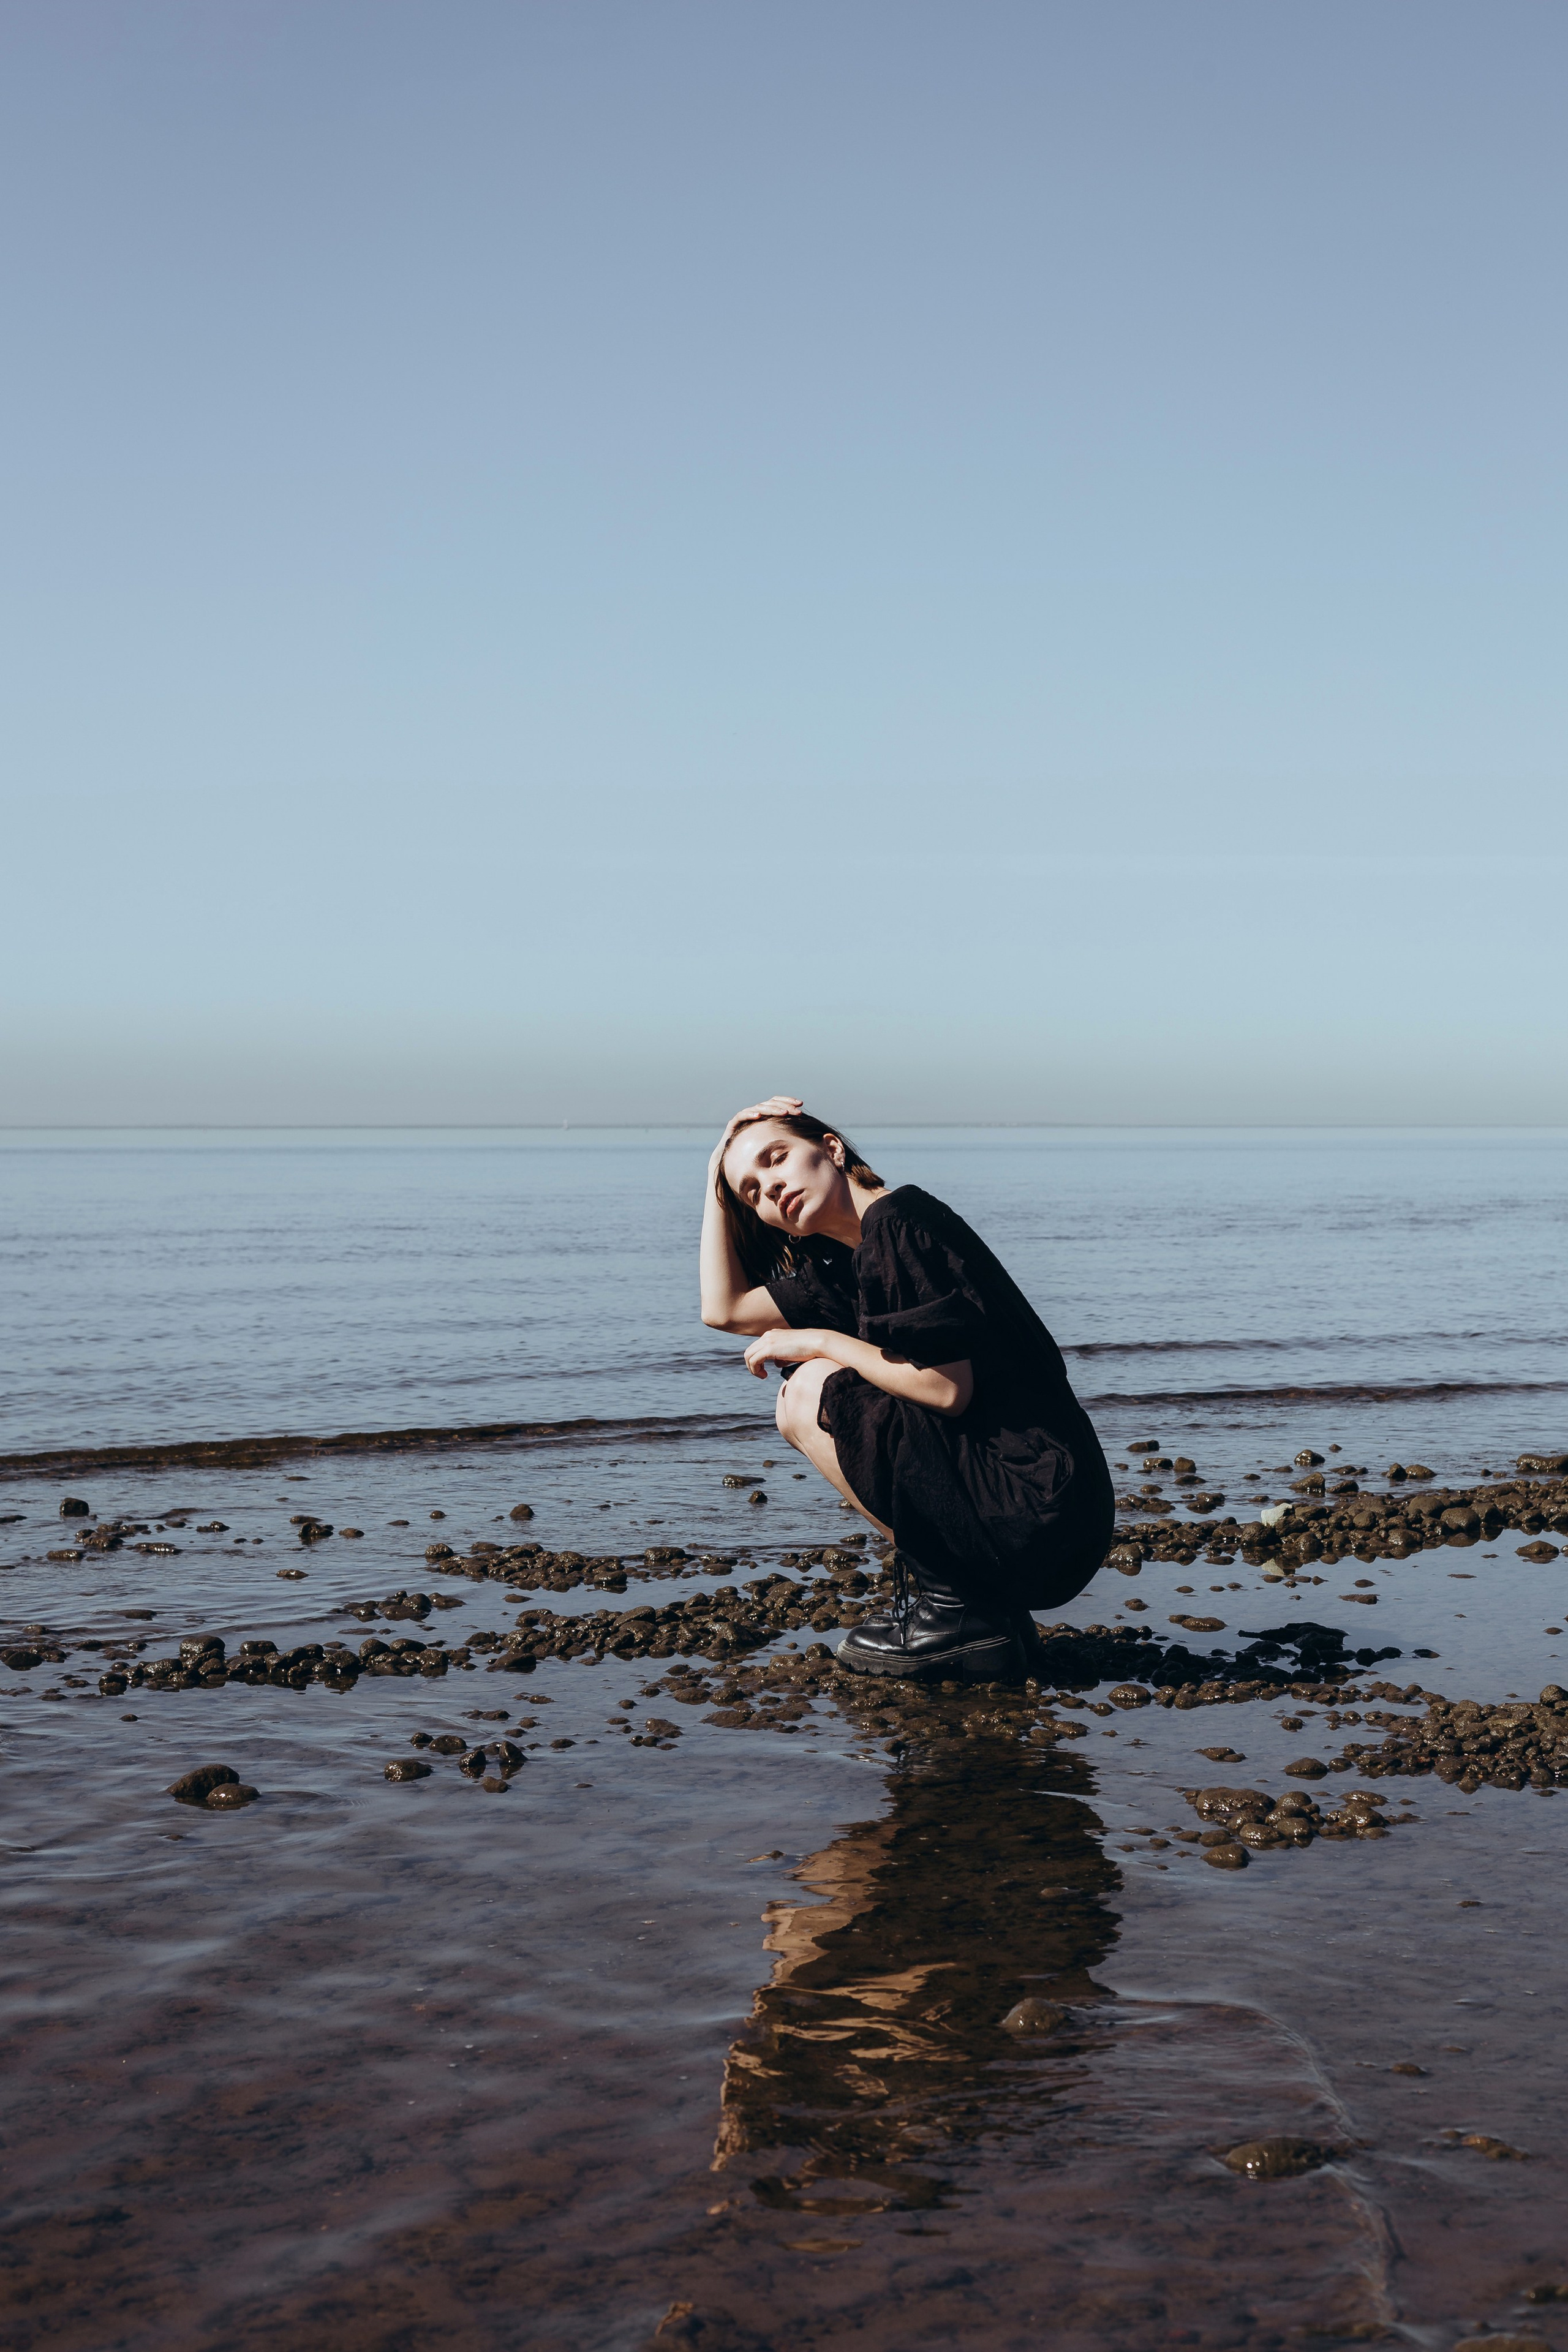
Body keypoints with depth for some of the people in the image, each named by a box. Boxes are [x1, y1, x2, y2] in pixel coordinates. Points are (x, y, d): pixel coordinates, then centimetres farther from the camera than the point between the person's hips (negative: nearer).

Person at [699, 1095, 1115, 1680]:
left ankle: (957, 1608, -3)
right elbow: (724, 1308, 20)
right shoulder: (846, 1269, 17)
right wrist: (719, 1175, 21)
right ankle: (979, 1607, 11)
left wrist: (818, 1343, -4)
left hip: (1037, 1515, -10)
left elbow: (949, 1390, -17)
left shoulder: (899, 1220, -10)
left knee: (812, 1392, -7)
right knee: (800, 1404, 19)